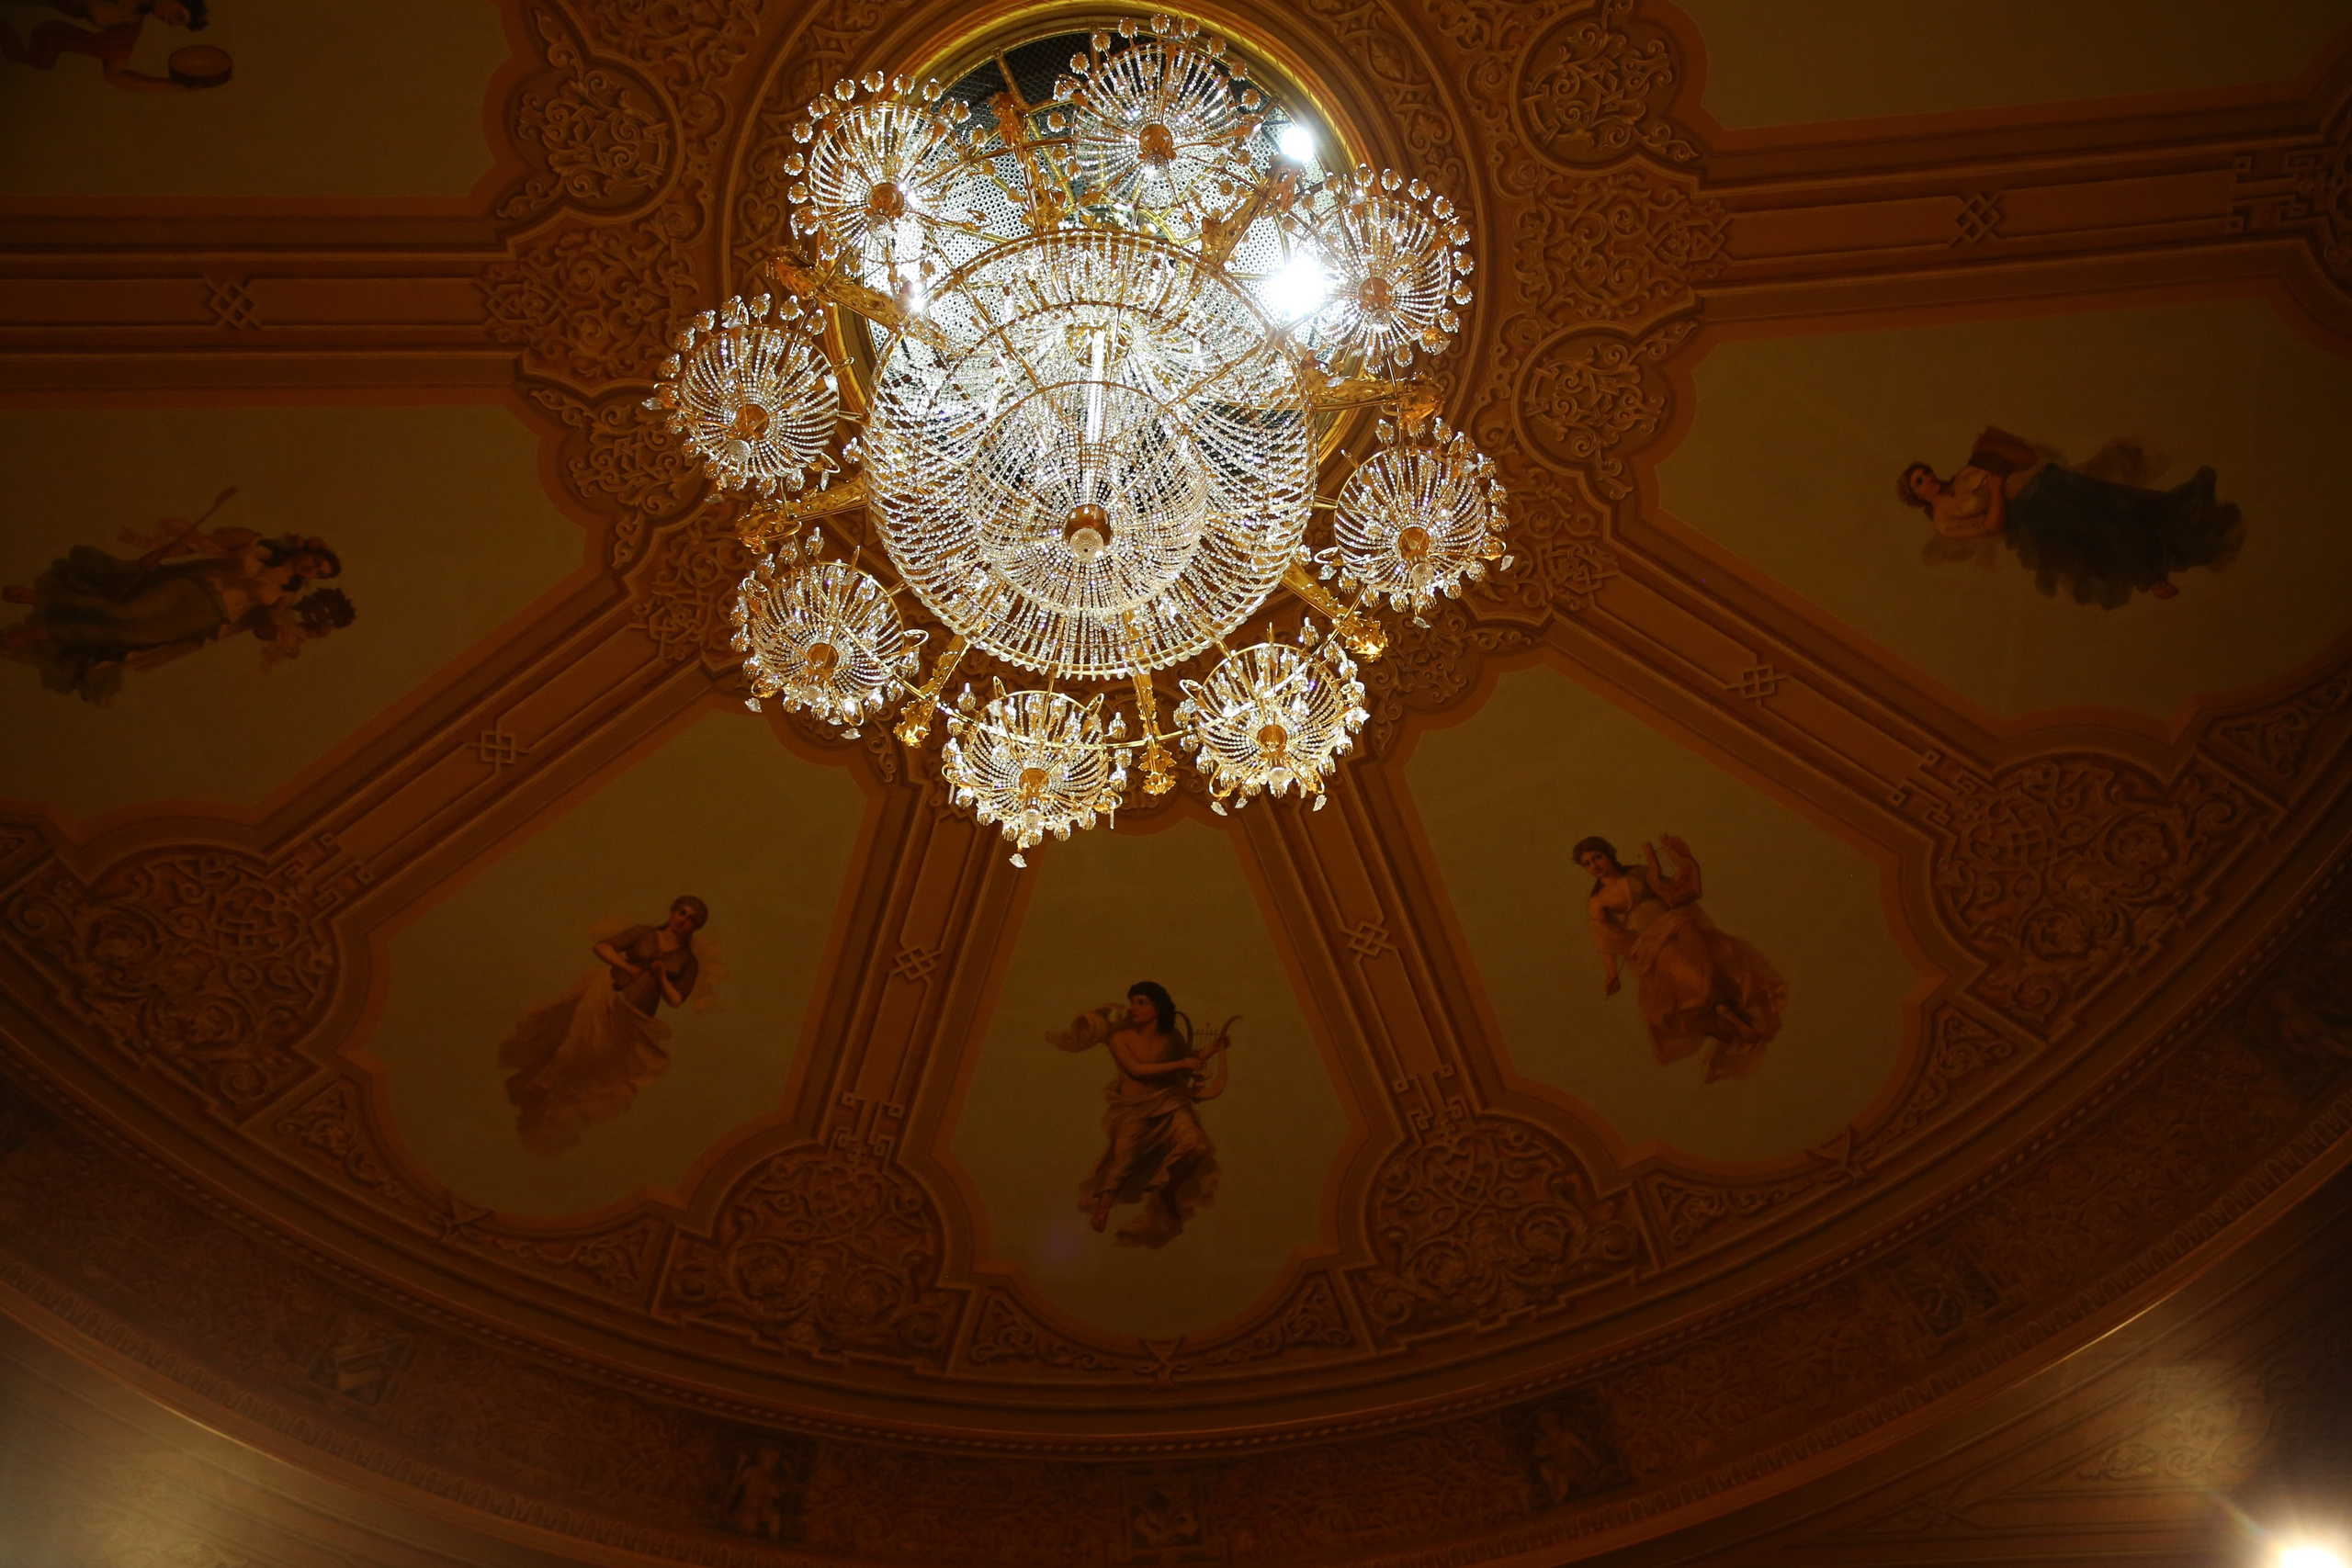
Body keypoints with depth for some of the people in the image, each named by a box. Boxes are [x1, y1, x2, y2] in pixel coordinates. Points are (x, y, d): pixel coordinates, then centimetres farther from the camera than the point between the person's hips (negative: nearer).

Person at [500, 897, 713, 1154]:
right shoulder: (643, 934, 5)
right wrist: (628, 968, -10)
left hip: (633, 1020, 2)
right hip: (607, 996, -2)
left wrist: (661, 977, -9)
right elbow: (601, 947, -2)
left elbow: (676, 1001, 4)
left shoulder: (689, 961, 9)